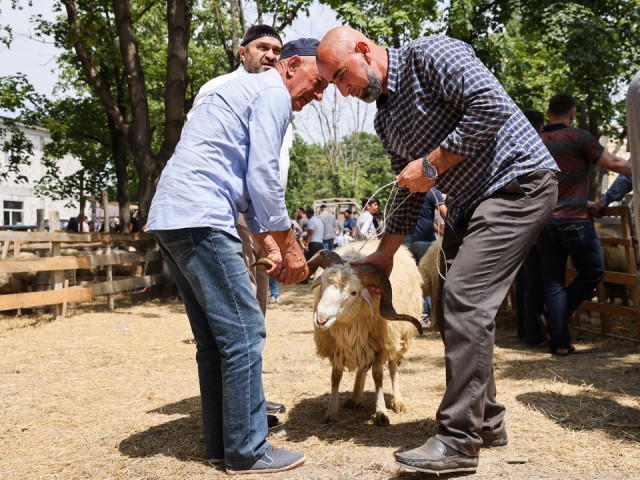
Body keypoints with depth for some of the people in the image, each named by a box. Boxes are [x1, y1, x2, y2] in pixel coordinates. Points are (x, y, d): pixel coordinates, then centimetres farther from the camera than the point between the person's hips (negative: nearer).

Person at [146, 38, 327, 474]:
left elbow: (249, 184, 27)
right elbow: (264, 179, -11)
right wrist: (290, 248, -2)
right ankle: (248, 451, 1)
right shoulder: (273, 92, -3)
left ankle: (221, 443, 19)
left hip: (170, 219, 10)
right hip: (200, 220, -10)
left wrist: (272, 250, 21)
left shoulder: (248, 91, 28)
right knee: (244, 331, -6)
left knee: (217, 337, 13)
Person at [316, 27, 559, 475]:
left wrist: (432, 164, -19)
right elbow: (409, 192, 21)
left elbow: (492, 106, -25)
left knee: (464, 301, -17)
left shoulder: (429, 55, -12)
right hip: (468, 203, 10)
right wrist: (385, 253, 19)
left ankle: (458, 443, -10)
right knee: (454, 308, 9)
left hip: (518, 182, -9)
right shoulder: (385, 119, 13)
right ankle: (486, 422, 23)